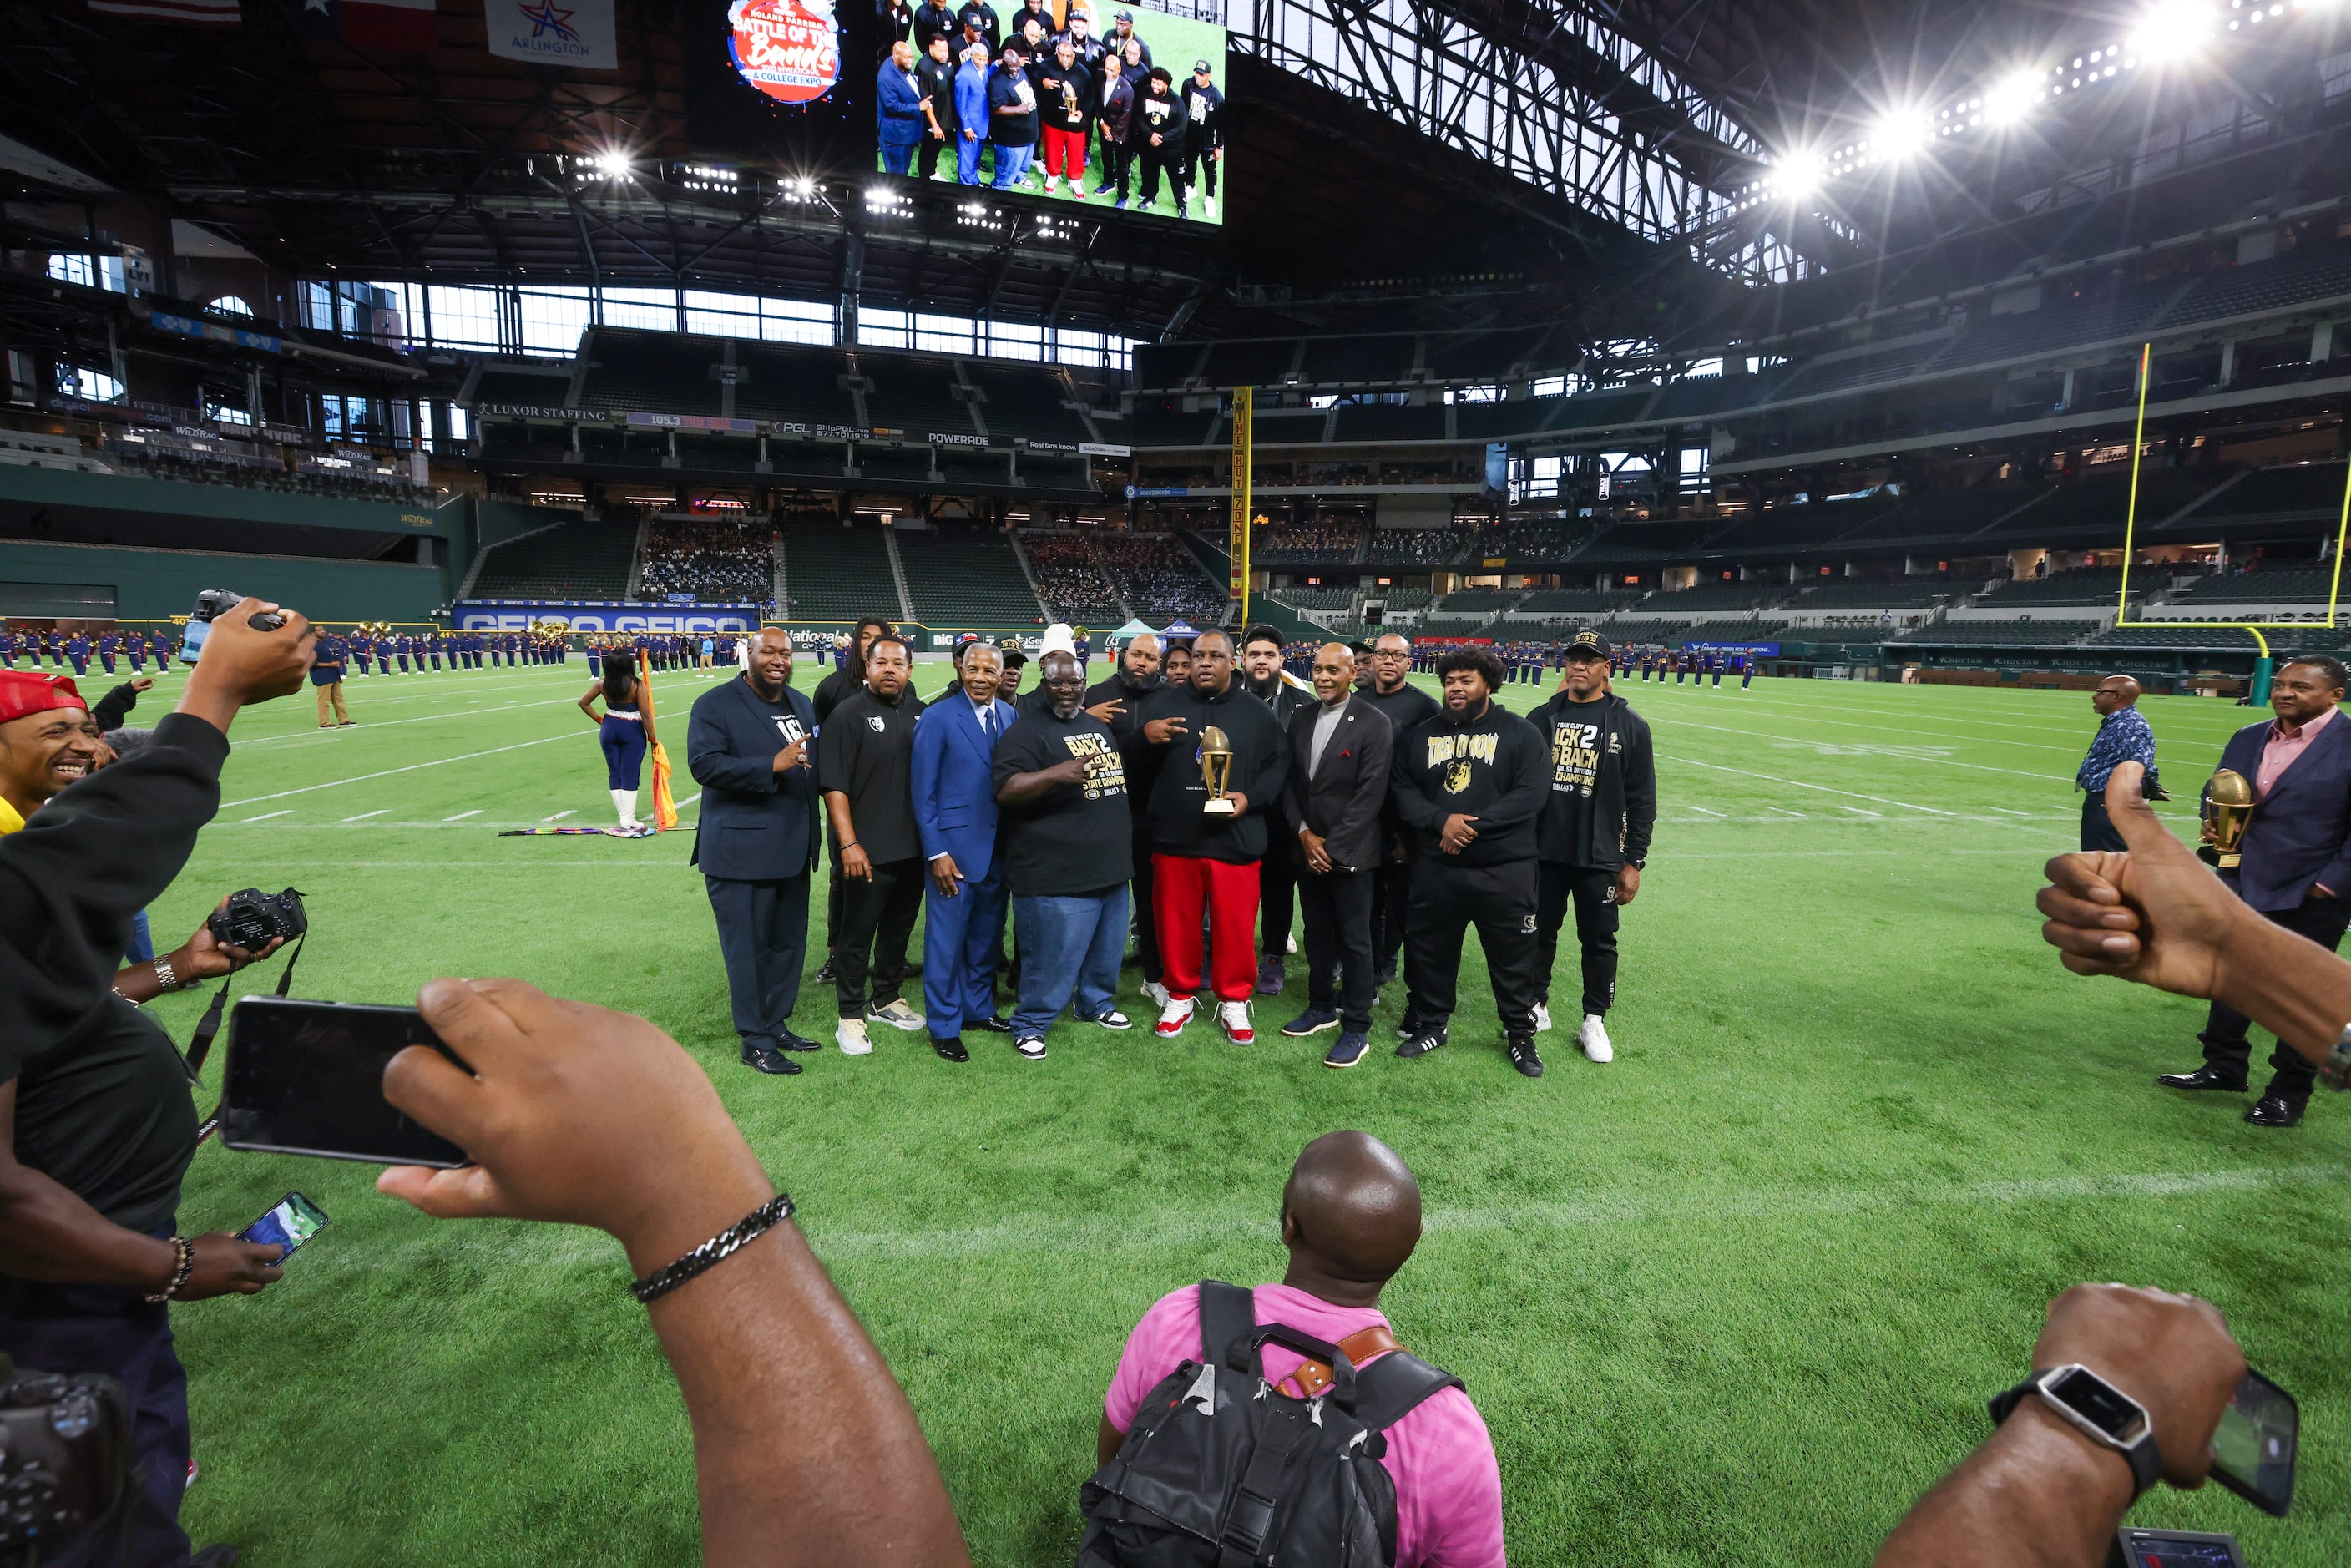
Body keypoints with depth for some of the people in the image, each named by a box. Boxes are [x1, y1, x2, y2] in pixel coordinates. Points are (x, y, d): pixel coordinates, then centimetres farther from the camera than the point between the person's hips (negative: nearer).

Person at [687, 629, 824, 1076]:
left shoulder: (802, 704, 14)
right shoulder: (716, 704, -7)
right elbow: (703, 764, -19)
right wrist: (773, 765, -26)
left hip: (793, 849, 7)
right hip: (741, 851, -7)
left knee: (788, 943, 14)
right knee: (749, 947, 1)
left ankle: (776, 1025, 29)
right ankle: (756, 1042, 13)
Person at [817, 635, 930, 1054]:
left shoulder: (921, 713, 7)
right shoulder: (848, 715, -9)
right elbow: (834, 786, -12)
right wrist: (849, 844, -18)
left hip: (914, 847, 6)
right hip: (869, 852, -5)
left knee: (899, 929, 18)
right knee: (857, 935, 5)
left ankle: (886, 999, 35)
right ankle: (851, 1016, 19)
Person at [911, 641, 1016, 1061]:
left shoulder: (1008, 715, 6)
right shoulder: (937, 718, -9)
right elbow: (923, 791, -9)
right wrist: (935, 853, -13)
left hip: (999, 846, 5)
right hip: (955, 846, -5)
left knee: (987, 936, 17)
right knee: (947, 940, 4)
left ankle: (978, 1009, 34)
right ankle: (944, 1027, 19)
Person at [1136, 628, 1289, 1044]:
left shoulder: (1256, 712, 5)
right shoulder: (1165, 702, 5)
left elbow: (1278, 763, 8)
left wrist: (1250, 798, -8)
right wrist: (1144, 736, -17)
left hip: (1235, 841, 0)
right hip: (1174, 839, 1)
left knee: (1235, 926, 5)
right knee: (1177, 924, 10)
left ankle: (1233, 1002, 23)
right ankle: (1180, 996, 29)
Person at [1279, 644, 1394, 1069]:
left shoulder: (1374, 723, -11)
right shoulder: (1301, 718, 7)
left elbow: (1370, 795, -14)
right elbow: (1291, 782, 8)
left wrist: (1332, 846, -14)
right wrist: (1304, 833, -4)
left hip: (1350, 850, -5)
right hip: (1308, 846, 5)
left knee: (1354, 939, 3)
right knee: (1316, 931, 16)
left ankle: (1356, 1028, 14)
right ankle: (1321, 1007, 32)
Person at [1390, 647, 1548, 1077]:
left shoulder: (1520, 733, -1)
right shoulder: (1420, 735, 9)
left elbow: (1530, 795, -11)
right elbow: (1402, 789, 2)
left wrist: (1473, 825, -18)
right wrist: (1441, 821, -16)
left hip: (1504, 869, -3)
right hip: (1435, 867, 3)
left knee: (1514, 957, 8)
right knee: (1429, 951, 13)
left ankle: (1520, 1034, 27)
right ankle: (1429, 1024, 32)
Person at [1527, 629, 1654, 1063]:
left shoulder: (1630, 725, -2)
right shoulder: (1541, 718, 4)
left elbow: (1641, 799, -1)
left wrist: (1634, 861, -3)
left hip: (1601, 858, -2)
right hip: (1543, 853, 2)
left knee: (1599, 941, 8)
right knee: (1539, 933, 13)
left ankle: (1594, 1022, 23)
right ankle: (1536, 1007, 30)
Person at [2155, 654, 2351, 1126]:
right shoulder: (2247, 739, 7)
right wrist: (2213, 821, -2)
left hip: (2312, 895, -6)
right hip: (2242, 884, 6)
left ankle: (2289, 1090, 20)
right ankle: (2224, 1066, 28)